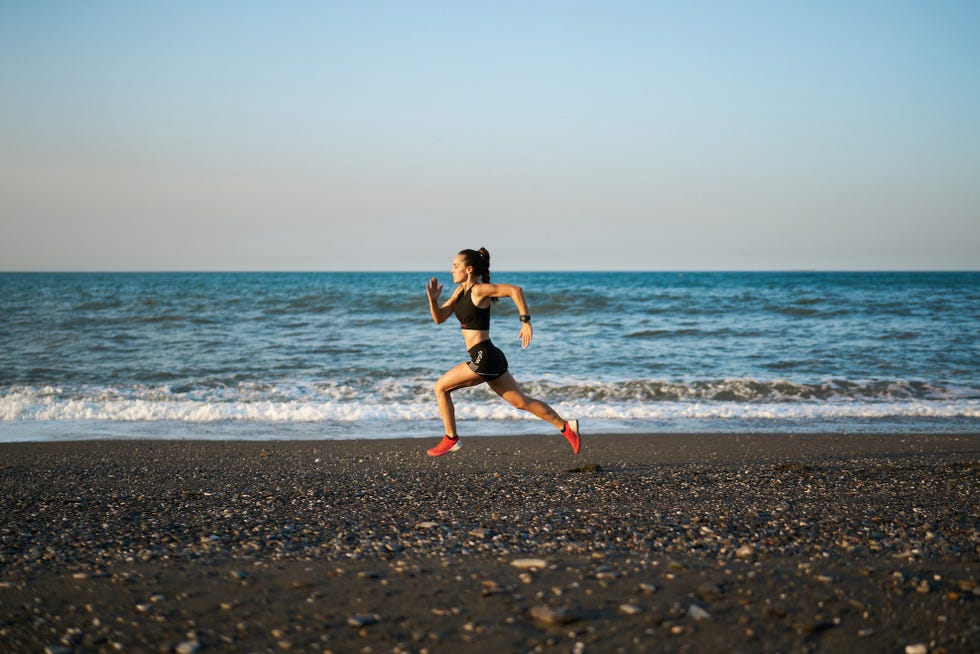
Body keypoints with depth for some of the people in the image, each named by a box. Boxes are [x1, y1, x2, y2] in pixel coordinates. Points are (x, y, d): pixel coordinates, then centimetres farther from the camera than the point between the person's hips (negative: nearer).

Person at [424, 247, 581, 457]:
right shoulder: (460, 290, 14)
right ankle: (566, 427, 16)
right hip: (486, 360, 9)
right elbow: (439, 318, 14)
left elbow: (515, 290, -22)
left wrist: (526, 321, -26)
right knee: (521, 402, 13)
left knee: (440, 388, -2)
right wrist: (433, 299, -4)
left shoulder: (479, 290, -12)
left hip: (485, 359, -9)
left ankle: (451, 439, 5)